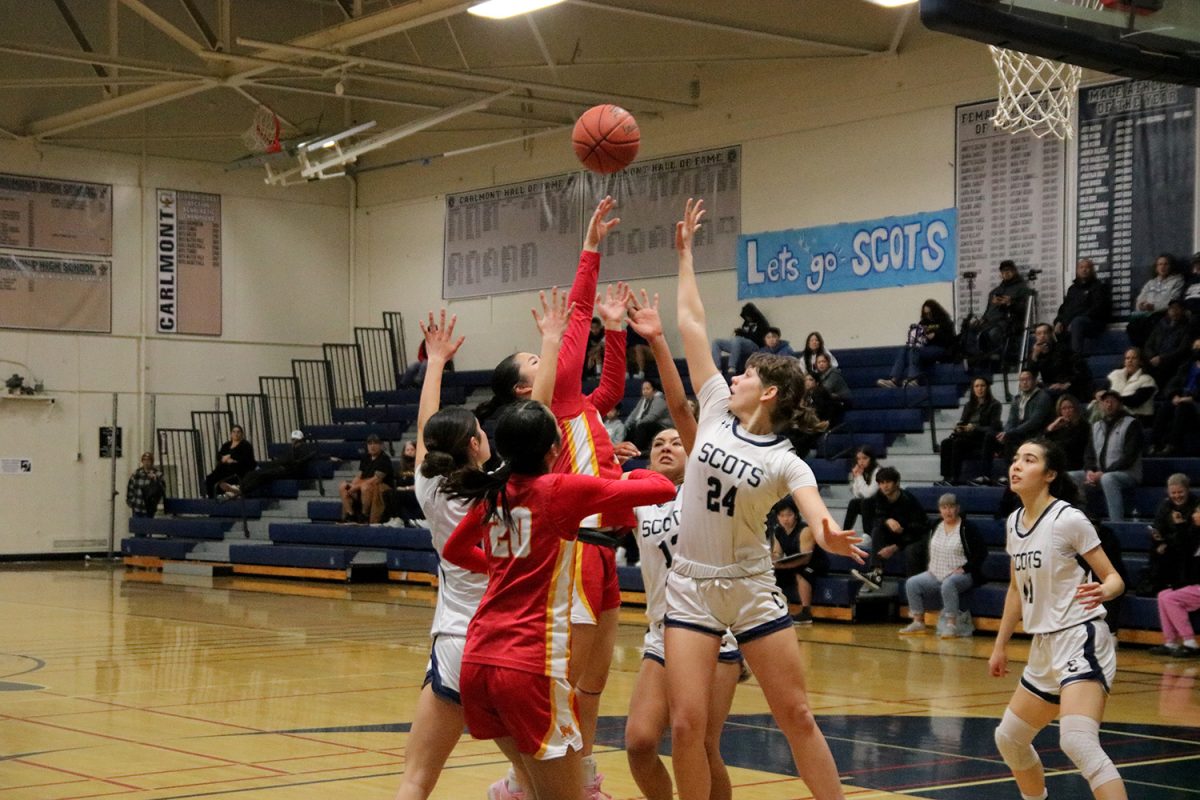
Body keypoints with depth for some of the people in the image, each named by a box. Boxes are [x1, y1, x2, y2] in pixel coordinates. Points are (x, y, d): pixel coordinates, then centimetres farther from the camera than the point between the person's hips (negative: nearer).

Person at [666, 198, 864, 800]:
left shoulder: (786, 462, -6)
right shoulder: (716, 410, 3)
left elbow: (816, 517, -24)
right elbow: (692, 324, 5)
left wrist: (831, 539, -47)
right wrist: (684, 254, 7)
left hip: (752, 590, -2)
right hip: (691, 586, 2)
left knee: (797, 716, 1)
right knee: (687, 725, -6)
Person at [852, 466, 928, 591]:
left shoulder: (908, 500, -26)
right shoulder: (880, 497, -7)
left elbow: (915, 530, -28)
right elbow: (878, 518, -9)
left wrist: (895, 547, -34)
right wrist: (888, 521, -35)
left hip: (917, 536, -6)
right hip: (896, 534, 6)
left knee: (910, 550, -37)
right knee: (877, 530, -19)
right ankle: (877, 573, -29)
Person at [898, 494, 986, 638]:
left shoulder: (967, 528, -5)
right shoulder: (935, 527, 13)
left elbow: (981, 552, -11)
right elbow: (927, 549, 27)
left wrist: (964, 569, -17)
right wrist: (929, 567, 11)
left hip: (962, 576, -7)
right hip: (936, 575, 7)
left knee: (948, 584, -39)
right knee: (912, 583, -13)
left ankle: (951, 625, -36)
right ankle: (918, 623, -7)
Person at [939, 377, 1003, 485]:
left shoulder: (994, 405, 1)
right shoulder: (968, 405, 17)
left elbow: (994, 428, -7)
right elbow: (962, 422, 15)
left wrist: (975, 428, -18)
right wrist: (958, 428, -9)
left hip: (984, 441, -5)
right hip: (968, 437, 5)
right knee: (946, 442, -23)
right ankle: (946, 477, -29)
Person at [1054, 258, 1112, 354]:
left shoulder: (1099, 286, 7)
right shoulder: (1072, 288, 26)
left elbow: (1097, 309, -7)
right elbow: (1064, 307, 23)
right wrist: (1059, 322, -2)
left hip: (1093, 323, -6)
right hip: (1068, 322, 6)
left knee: (1077, 322, -39)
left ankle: (1076, 354, -48)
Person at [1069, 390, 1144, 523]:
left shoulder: (1131, 423, -2)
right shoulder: (1096, 426, 18)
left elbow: (1129, 457, -11)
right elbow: (1089, 454, 14)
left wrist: (1104, 473, -18)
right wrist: (1089, 471, -10)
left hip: (1127, 474, -6)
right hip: (1099, 473, 7)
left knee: (1107, 479, -39)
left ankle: (1117, 523, -44)